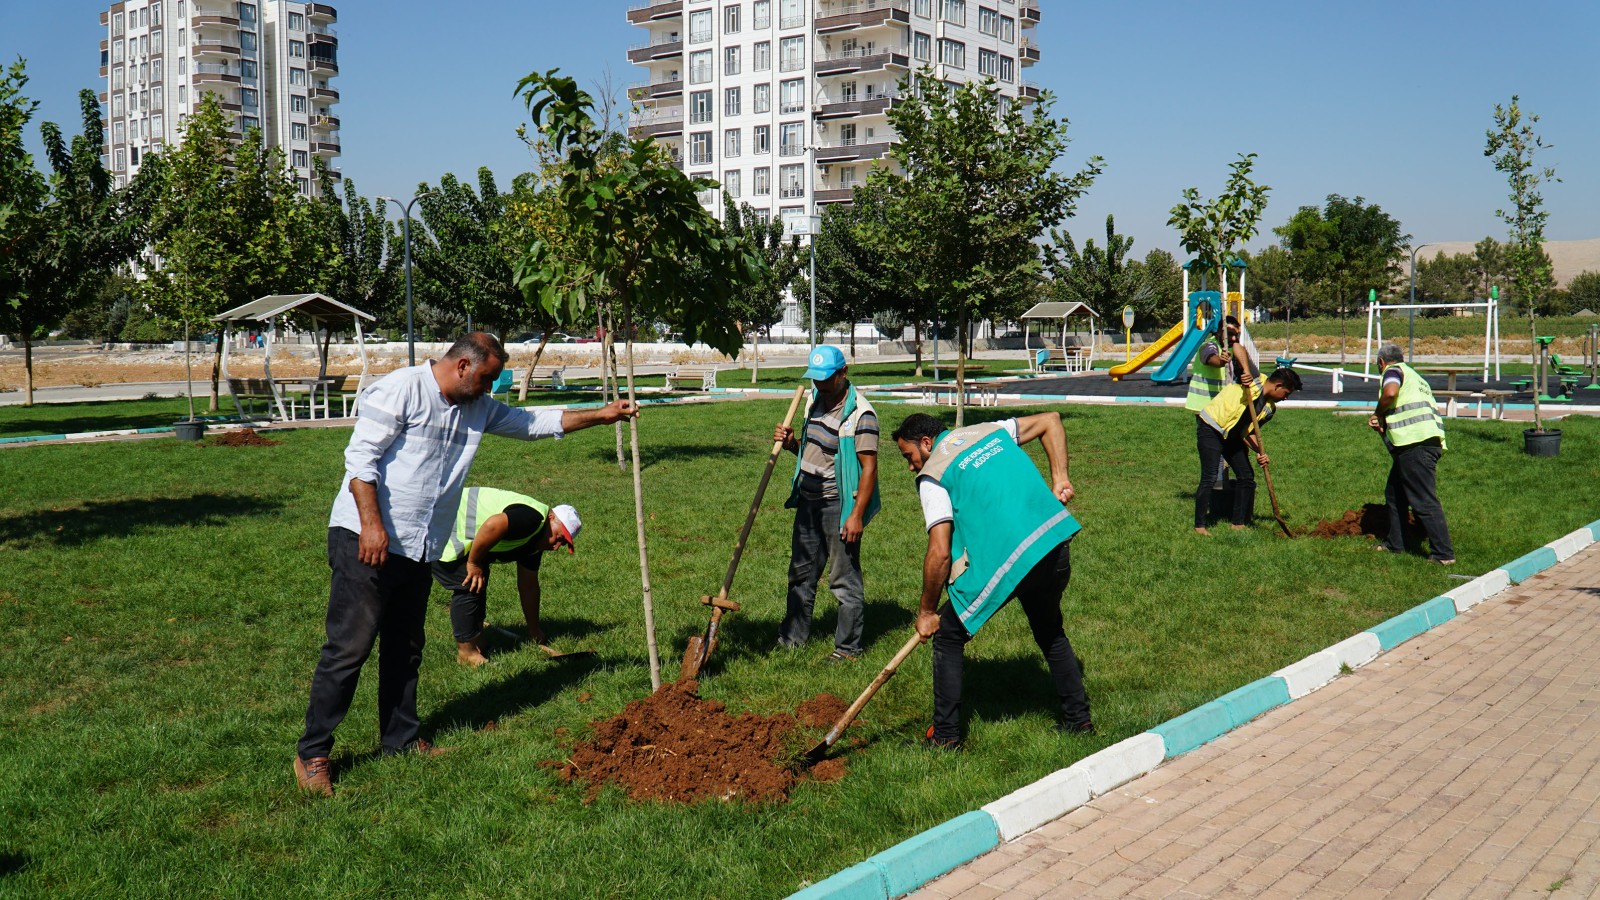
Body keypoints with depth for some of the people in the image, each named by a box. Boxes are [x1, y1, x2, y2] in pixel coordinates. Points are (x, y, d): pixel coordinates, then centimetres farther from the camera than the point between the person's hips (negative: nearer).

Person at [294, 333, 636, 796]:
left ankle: (401, 740, 27)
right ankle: (312, 753, 0)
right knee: (349, 647, -8)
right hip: (366, 541, -8)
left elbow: (536, 422, 22)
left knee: (405, 649, 15)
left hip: (418, 550, 8)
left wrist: (603, 414, 18)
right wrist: (371, 523, -22)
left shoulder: (479, 409, 15)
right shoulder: (402, 389, -10)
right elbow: (360, 456, -15)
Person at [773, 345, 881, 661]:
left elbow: (869, 468, -18)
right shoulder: (816, 400, 10)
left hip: (839, 505, -8)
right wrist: (792, 443, 0)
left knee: (845, 579, -1)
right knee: (801, 573, 17)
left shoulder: (860, 413, -16)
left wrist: (856, 515, -22)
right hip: (808, 501, 8)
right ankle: (792, 637, 29)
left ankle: (848, 648, 9)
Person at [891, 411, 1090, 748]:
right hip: (1056, 543, 7)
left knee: (948, 635, 11)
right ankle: (1077, 718, 36)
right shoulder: (990, 431, 19)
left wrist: (926, 612, 4)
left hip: (1006, 562, -7)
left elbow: (940, 554, -7)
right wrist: (1059, 478, 19)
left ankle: (945, 736, 13)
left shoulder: (932, 475, 0)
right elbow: (1050, 421, 23)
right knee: (1050, 631, 30)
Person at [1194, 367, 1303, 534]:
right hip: (1211, 428, -8)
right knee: (1210, 477, -14)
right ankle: (1199, 526, -6)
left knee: (1247, 476, 5)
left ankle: (1239, 523, 18)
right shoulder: (1254, 380, -14)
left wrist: (1259, 452, -10)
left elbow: (1248, 432, 5)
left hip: (1232, 436, 9)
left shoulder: (1270, 408, 5)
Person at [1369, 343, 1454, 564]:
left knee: (1424, 501, -10)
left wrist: (1378, 414, -2)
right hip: (1431, 442, 10)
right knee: (1394, 494, 22)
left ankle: (1443, 554, -11)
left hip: (1415, 444, -10)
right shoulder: (1415, 377, 31)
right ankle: (1395, 543, 31)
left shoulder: (1393, 370, 5)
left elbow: (1390, 392, -19)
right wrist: (1381, 425, 17)